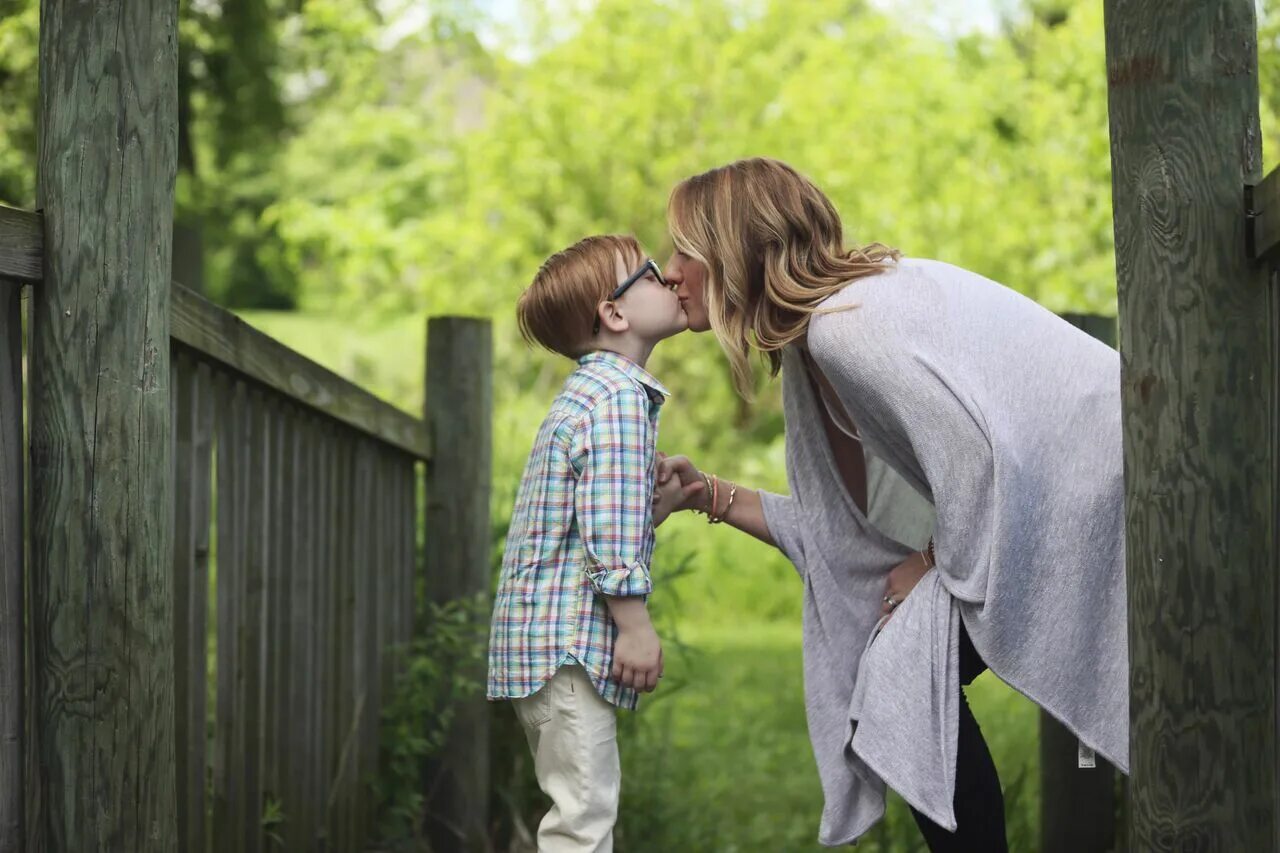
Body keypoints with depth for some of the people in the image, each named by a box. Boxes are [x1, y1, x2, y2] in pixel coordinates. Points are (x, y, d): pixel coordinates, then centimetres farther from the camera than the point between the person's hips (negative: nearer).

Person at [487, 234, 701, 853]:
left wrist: (663, 499, 12)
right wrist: (635, 626, -18)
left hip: (544, 638, 11)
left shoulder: (588, 393, 20)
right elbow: (609, 526, -20)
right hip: (569, 637, -11)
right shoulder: (620, 396, -13)